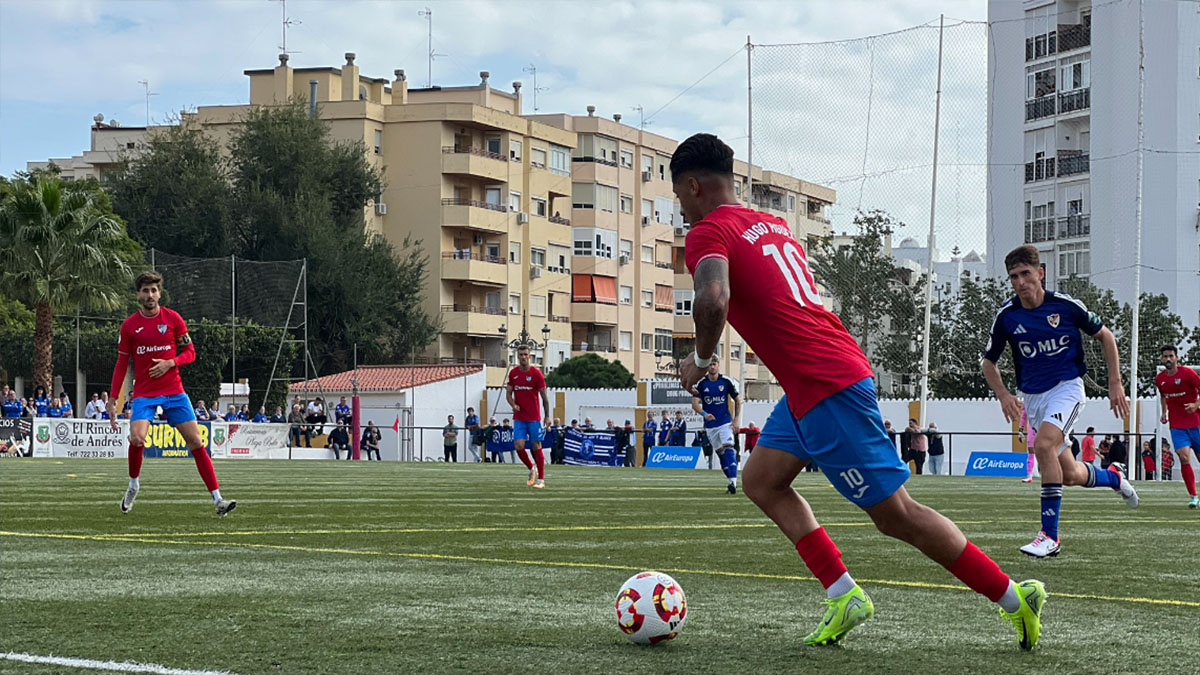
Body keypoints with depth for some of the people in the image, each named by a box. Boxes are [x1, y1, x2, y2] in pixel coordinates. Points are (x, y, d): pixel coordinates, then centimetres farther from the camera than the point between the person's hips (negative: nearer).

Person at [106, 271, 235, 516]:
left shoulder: (172, 318, 2)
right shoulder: (129, 325, 2)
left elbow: (190, 352, 6)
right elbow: (121, 364, 8)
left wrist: (170, 363, -14)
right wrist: (112, 399, 3)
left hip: (174, 392, 1)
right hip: (143, 393, -1)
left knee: (196, 442, -6)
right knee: (137, 438, -23)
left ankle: (217, 499, -4)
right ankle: (133, 485, 6)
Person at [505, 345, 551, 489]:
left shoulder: (536, 373, -5)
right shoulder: (513, 373, 5)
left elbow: (544, 396, -2)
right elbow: (509, 393, 12)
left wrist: (547, 416, -3)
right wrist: (513, 404, -9)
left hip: (534, 417, -3)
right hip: (519, 417, 3)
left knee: (537, 447, -1)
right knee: (519, 446, -8)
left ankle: (541, 480, 6)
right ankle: (532, 469, 18)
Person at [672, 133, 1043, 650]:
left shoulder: (708, 233, -9)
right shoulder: (772, 224, 18)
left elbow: (713, 300, -28)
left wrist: (700, 359, -12)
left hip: (826, 386, -9)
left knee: (895, 515, -3)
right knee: (760, 481, 16)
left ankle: (1015, 598, 3)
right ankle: (843, 596, 9)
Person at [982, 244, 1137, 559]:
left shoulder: (1066, 305, -10)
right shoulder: (1007, 315, -4)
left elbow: (1104, 336, 5)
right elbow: (989, 362, 9)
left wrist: (1115, 383, 1)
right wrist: (1003, 395, -9)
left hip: (1067, 387, -4)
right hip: (1032, 396, 4)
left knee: (1043, 445, -30)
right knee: (1069, 474, 7)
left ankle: (1050, 535, -26)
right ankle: (1114, 479, 42)